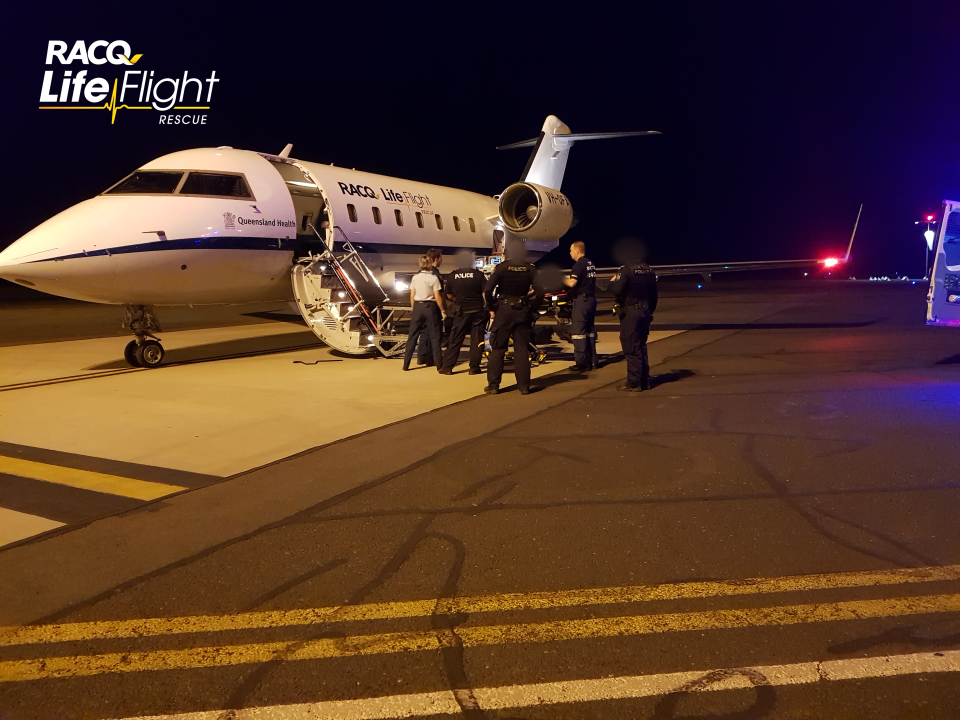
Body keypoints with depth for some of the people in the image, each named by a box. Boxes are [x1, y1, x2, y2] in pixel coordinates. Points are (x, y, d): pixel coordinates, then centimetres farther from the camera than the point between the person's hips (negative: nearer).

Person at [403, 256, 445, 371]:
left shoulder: (415, 278, 3)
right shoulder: (434, 278, -7)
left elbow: (412, 296, 5)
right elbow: (437, 297, -9)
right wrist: (442, 310, 0)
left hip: (417, 306, 3)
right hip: (430, 307, -3)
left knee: (412, 336, 6)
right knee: (434, 336, 5)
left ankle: (406, 364, 6)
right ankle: (439, 364, 7)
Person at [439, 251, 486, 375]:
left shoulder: (452, 276, 0)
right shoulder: (479, 275, -5)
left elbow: (449, 295, 9)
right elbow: (485, 294, -8)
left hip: (461, 312, 1)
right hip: (477, 311, -1)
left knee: (454, 341, 6)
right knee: (476, 340, 7)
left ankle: (447, 367, 5)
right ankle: (474, 367, 7)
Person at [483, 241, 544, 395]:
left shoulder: (502, 267, -6)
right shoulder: (530, 269, 0)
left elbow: (487, 290, -14)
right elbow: (539, 292, -6)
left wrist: (491, 308, -2)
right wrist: (533, 310, 6)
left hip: (504, 311, -2)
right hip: (523, 311, 2)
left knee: (497, 349, 6)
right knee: (522, 350, 8)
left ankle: (493, 385, 6)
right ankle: (524, 386, 7)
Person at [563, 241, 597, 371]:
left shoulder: (579, 264, -13)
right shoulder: (590, 264, 15)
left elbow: (572, 283, -21)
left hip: (581, 299, -9)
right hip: (591, 299, 9)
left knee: (578, 331, -7)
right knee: (589, 330, 12)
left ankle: (581, 363, -8)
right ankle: (592, 361, 16)